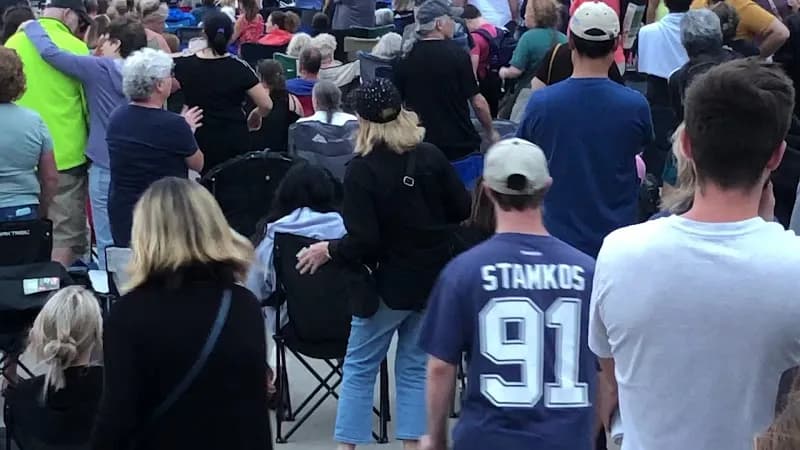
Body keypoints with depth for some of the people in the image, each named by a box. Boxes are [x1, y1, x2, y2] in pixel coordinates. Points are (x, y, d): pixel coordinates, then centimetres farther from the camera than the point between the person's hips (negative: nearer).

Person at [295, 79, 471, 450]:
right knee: (416, 367, 12)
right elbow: (462, 210, 1)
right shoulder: (431, 156, -5)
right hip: (435, 279, 4)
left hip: (391, 283, -4)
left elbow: (363, 242, -21)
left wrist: (328, 250, -4)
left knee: (359, 367, 10)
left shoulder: (361, 171, -17)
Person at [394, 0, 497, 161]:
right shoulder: (457, 55, -12)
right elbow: (477, 102, -10)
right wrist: (491, 132, 6)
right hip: (460, 143, -3)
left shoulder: (404, 59, -2)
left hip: (421, 143, 3)